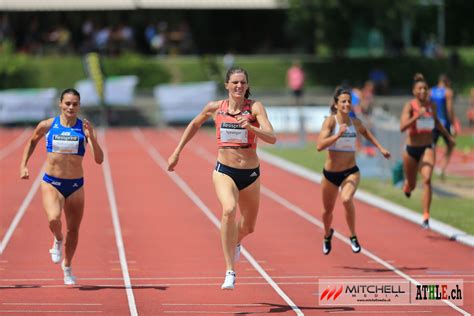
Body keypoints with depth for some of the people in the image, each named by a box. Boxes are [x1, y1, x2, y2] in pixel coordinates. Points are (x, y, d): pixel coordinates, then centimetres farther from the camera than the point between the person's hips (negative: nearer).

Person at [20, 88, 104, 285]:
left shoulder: (85, 128, -6)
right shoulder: (47, 126, -4)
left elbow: (99, 160, -13)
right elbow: (32, 141, 18)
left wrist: (92, 138, -27)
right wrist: (23, 165, 11)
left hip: (75, 185, 1)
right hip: (51, 183, -1)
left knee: (73, 230, 11)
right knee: (54, 219, -28)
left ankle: (67, 266, 37)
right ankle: (58, 241, 8)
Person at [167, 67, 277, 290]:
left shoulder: (255, 107, -7)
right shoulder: (215, 108, -1)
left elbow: (272, 138, -19)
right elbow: (195, 124, 19)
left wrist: (250, 128, -36)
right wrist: (177, 152, 18)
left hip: (250, 174, 1)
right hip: (224, 171, -1)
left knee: (248, 227, 17)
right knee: (229, 210, -31)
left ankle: (236, 241, 57)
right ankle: (230, 272, -30)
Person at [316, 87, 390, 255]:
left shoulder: (355, 123, -1)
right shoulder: (331, 121, -13)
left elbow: (365, 132, 25)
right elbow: (320, 146, -25)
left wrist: (380, 148, 21)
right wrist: (338, 135, -35)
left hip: (351, 172, 0)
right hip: (330, 173, 0)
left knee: (347, 199, -31)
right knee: (328, 210, 17)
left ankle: (353, 237, -14)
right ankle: (327, 235, 50)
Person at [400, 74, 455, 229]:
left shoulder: (431, 105, 0)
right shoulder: (410, 106, -12)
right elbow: (402, 127, -26)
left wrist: (448, 136, 29)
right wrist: (417, 116, -37)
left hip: (427, 148, 1)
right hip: (411, 149, -1)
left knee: (427, 180, -21)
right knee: (412, 185, 15)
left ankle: (426, 218, -21)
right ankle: (407, 186, 57)